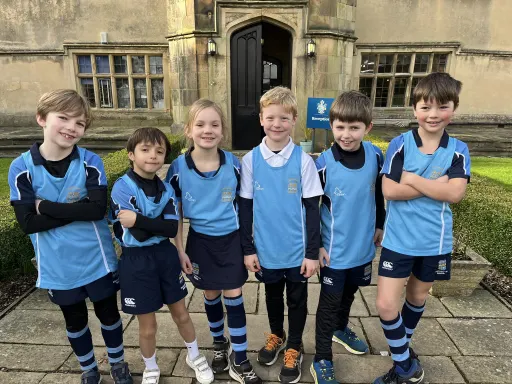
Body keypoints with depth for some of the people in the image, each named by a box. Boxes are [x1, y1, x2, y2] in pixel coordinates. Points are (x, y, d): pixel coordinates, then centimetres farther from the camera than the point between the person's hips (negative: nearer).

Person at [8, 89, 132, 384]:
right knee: (75, 320, 21)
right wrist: (77, 210, -22)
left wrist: (47, 207, -20)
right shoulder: (22, 168, -10)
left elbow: (98, 209, -22)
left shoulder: (90, 162, -12)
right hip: (58, 266, 1)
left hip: (97, 259, -1)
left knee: (108, 313, 16)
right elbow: (28, 222, -16)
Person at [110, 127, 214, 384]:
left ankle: (194, 356, 44)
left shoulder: (166, 189, -2)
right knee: (148, 326, 12)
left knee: (181, 314, 18)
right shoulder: (122, 188, -16)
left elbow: (172, 229, -14)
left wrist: (139, 220, -23)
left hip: (166, 255, 4)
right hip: (136, 261, -4)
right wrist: (158, 224, -13)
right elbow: (138, 234, -23)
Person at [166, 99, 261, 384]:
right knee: (211, 296, 17)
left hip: (232, 239, -1)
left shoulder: (233, 163, -11)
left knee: (234, 297, 5)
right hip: (201, 241, 1)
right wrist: (180, 249, -3)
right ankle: (220, 346, 43)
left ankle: (240, 361, 23)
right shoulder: (179, 167, -12)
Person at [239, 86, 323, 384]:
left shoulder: (304, 160, -11)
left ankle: (294, 347, 39)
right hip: (266, 248, 2)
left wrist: (313, 252, -6)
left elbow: (313, 209, -7)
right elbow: (245, 208, -2)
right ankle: (276, 336, 49)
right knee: (273, 296, 23)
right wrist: (248, 249, -1)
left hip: (297, 250, -1)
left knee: (297, 300, 16)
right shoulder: (250, 160, -7)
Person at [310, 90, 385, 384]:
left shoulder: (376, 156, -8)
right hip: (334, 249, -4)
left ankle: (341, 330, 52)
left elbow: (379, 194, 8)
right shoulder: (323, 164, -20)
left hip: (364, 245, 4)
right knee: (330, 303, 8)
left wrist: (379, 226, 15)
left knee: (349, 293, 25)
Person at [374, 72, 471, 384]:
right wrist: (436, 184, -17)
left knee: (418, 297, 20)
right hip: (399, 239, -2)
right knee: (386, 304, -4)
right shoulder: (400, 144, -9)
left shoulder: (458, 150, -3)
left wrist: (412, 179, -18)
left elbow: (455, 194, -17)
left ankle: (403, 346, 47)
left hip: (435, 241, 2)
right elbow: (390, 190, -17)